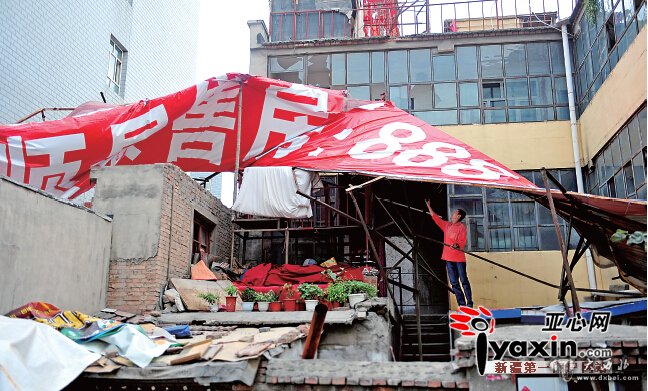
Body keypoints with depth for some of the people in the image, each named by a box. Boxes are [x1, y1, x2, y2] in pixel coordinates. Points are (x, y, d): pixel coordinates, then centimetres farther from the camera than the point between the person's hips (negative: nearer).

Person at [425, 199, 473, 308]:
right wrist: (428, 206, 21)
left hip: (459, 258, -6)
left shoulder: (461, 227, -5)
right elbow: (435, 217, 20)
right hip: (448, 258, 6)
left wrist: (457, 245, -32)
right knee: (454, 283, 5)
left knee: (464, 281, -4)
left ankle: (470, 304, 0)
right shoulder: (447, 225, 13)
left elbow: (463, 242, -12)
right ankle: (461, 304, 8)